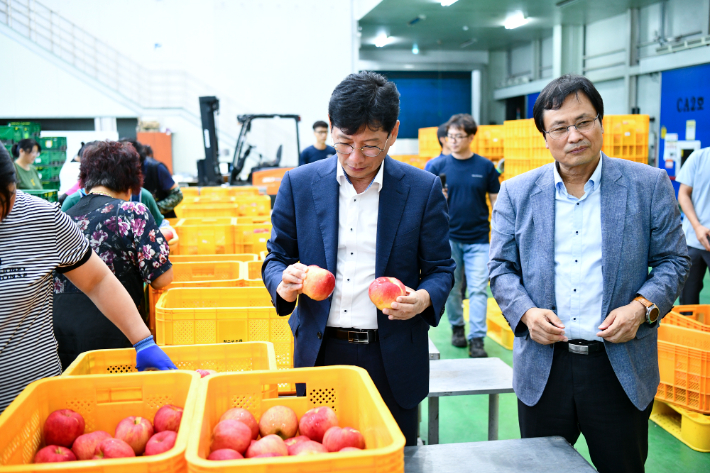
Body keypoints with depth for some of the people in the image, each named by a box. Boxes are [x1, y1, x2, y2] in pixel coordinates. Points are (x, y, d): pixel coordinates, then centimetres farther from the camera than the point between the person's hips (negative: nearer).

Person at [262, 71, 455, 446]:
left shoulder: (423, 189, -2)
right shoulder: (299, 184, 2)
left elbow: (440, 268, 4)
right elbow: (276, 256, 9)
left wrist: (424, 299, -17)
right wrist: (284, 284, -13)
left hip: (392, 361, -1)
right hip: (319, 355, 1)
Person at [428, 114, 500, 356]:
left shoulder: (485, 166, 1)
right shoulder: (438, 166, 1)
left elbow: (496, 201, 5)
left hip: (478, 239, -1)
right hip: (448, 238, 1)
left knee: (478, 289, -5)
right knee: (452, 288, 11)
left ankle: (476, 339, -1)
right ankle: (457, 328, 31)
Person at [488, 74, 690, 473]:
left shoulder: (649, 185, 0)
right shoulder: (516, 193, 4)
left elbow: (673, 261, 3)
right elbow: (502, 268, 6)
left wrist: (642, 307, -14)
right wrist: (525, 312, -12)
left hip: (620, 370, -1)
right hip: (543, 368, 1)